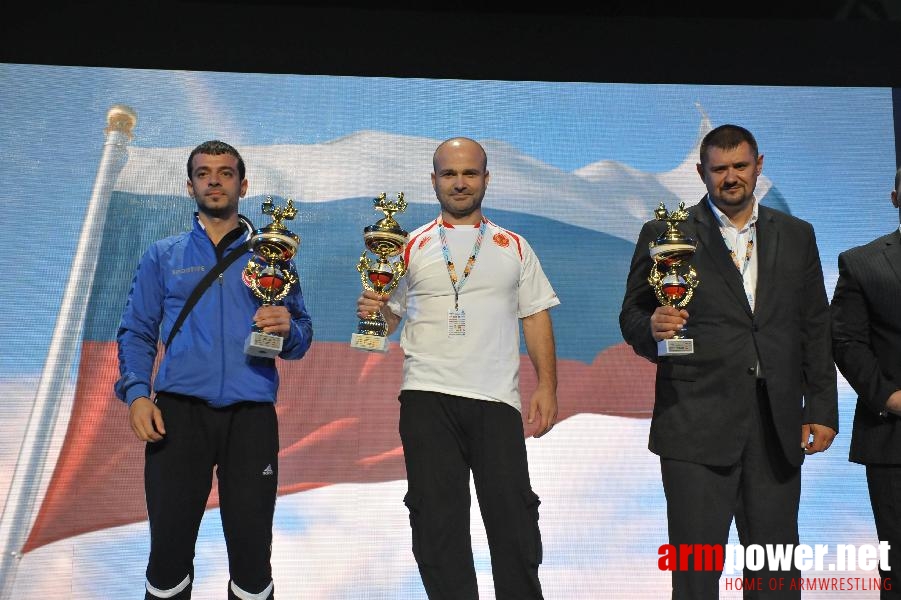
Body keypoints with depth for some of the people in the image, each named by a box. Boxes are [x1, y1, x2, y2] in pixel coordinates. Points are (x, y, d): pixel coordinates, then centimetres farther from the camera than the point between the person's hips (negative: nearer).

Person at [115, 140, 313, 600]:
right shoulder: (163, 256, 13)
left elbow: (302, 338, 10)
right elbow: (136, 333, 8)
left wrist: (286, 329, -13)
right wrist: (136, 392, -8)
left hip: (252, 415, 0)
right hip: (179, 412, 0)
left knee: (252, 547, 4)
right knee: (169, 546, 3)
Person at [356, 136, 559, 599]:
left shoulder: (514, 247, 14)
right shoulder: (412, 247, 11)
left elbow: (536, 318, 10)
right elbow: (389, 317, 10)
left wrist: (547, 385, -1)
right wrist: (372, 311, -13)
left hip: (496, 399, 0)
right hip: (428, 398, 0)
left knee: (513, 516, -1)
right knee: (436, 519, 4)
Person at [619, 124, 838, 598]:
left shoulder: (797, 236, 13)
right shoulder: (665, 234, 4)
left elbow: (815, 329, 12)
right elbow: (632, 315, 2)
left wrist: (822, 409, 6)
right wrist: (652, 328, -21)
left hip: (778, 427, 3)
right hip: (696, 426, -3)